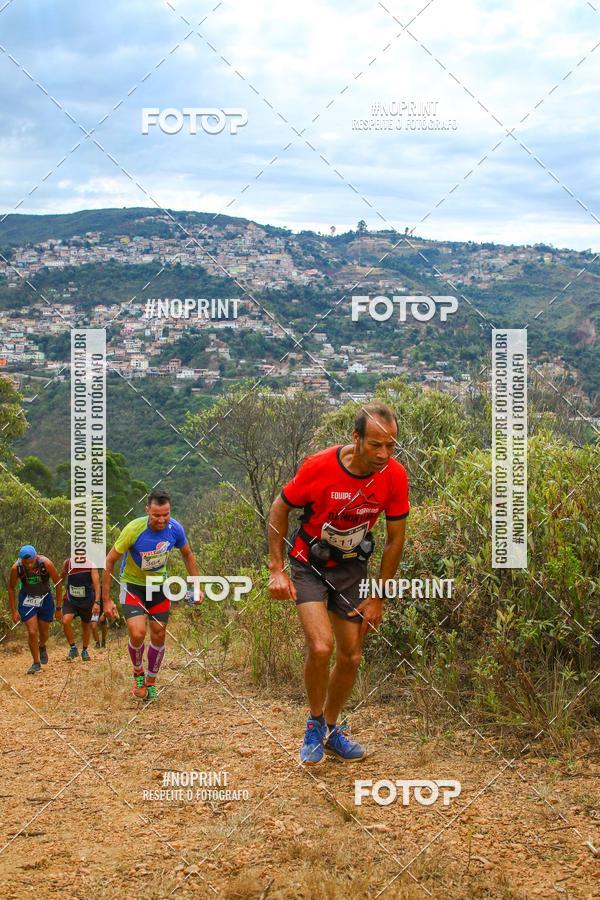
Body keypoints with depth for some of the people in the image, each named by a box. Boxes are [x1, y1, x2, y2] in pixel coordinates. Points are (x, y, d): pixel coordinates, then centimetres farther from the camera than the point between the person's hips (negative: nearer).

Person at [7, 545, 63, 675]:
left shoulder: (46, 563, -28)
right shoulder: (16, 568, -25)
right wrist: (14, 611, -6)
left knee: (43, 632, 12)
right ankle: (36, 663, 8)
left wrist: (58, 608, -10)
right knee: (32, 632, -10)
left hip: (45, 599, 0)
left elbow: (58, 583, -14)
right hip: (26, 600, 0)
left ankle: (42, 647, 47)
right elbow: (11, 588, -6)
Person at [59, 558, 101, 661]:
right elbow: (61, 579, 11)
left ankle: (85, 651, 35)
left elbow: (96, 583, -17)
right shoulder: (67, 563, -7)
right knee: (66, 621, -23)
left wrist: (97, 602, -27)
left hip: (87, 600, 0)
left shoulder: (91, 564, -13)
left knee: (85, 626, 13)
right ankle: (73, 648, -7)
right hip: (70, 599, 1)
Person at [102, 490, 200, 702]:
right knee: (138, 633, -19)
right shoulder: (134, 529, -28)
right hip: (132, 584, -3)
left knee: (159, 635, 6)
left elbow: (188, 555, 4)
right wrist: (106, 600, -17)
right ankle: (138, 672, 11)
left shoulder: (175, 528, -17)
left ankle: (151, 682, 27)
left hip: (159, 584, 4)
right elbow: (110, 561, -18)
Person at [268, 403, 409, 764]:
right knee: (321, 647, -20)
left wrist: (377, 598, -3)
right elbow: (279, 508, -9)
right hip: (310, 563, -3)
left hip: (352, 568, 3)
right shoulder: (320, 466, -26)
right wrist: (277, 569, -11)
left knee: (351, 657, 6)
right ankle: (315, 722, 6)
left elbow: (395, 538, -5)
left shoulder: (395, 475, -17)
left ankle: (330, 730, 29)